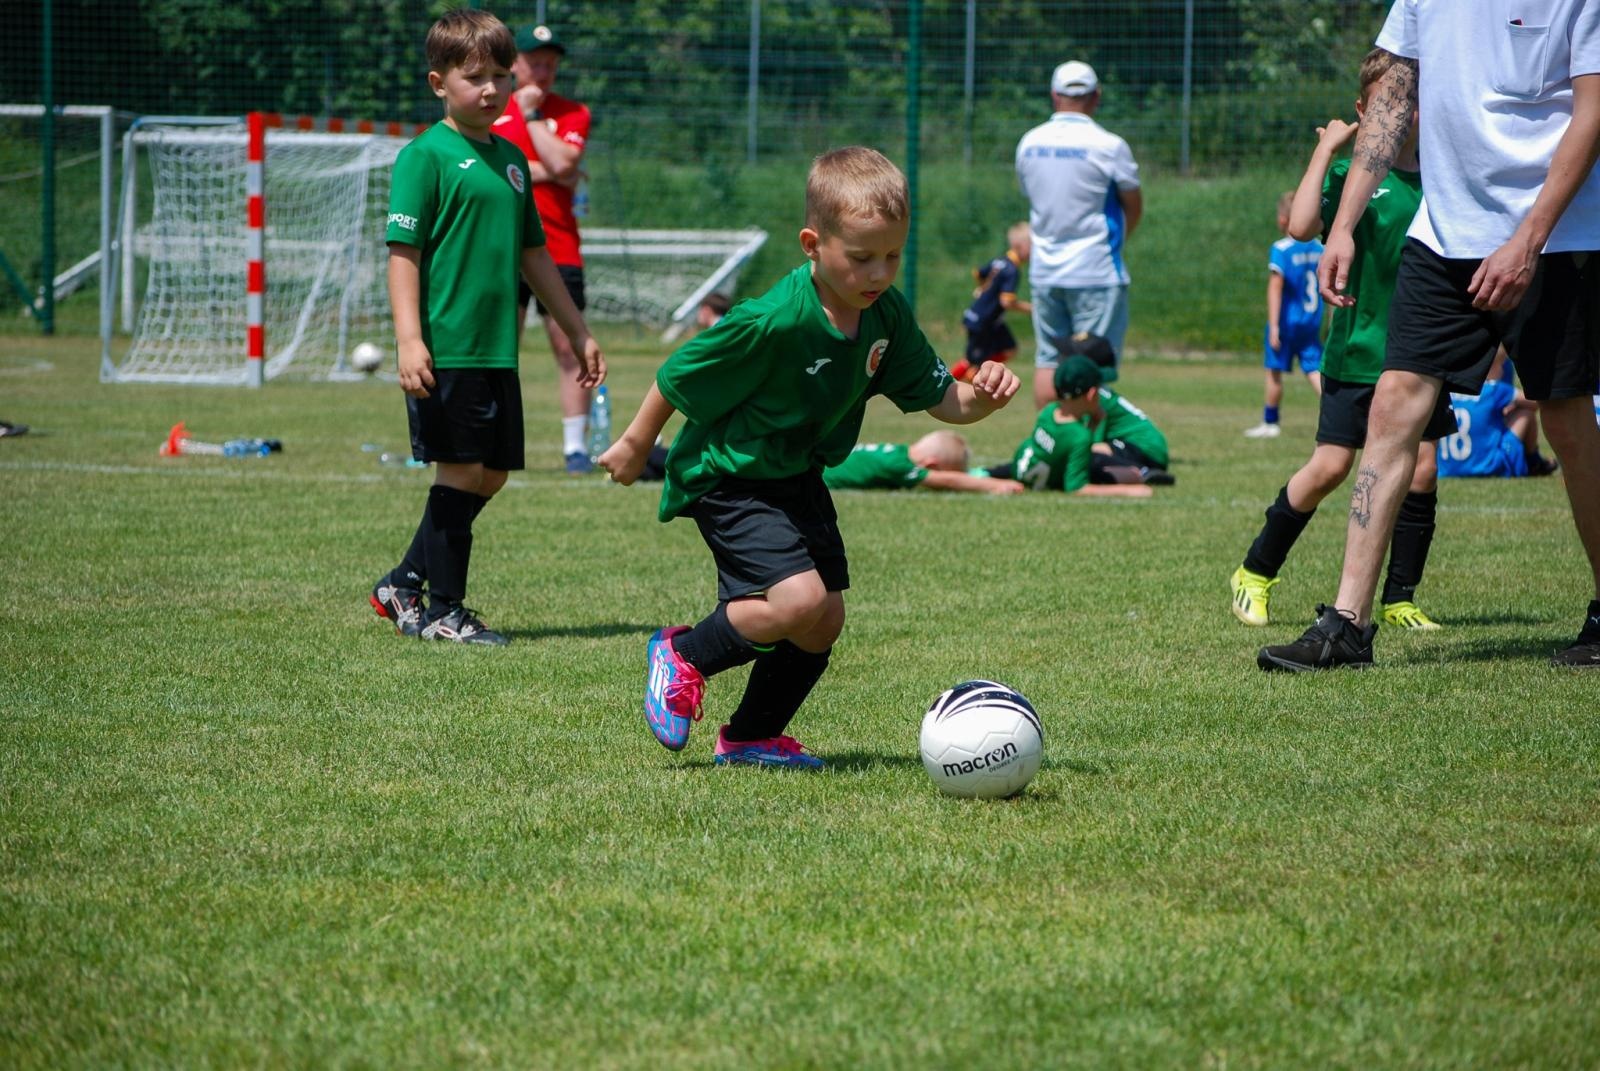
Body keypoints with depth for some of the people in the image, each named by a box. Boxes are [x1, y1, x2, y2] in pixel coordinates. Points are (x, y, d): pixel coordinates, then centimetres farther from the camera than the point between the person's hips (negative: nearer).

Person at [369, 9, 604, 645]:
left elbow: (532, 255, 23)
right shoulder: (425, 156, -7)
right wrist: (409, 339, -22)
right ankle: (444, 611, 4)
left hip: (498, 350, 8)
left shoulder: (512, 158, 15)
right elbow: (402, 252, -12)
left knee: (490, 475, 10)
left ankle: (403, 585, 22)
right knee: (460, 472, -5)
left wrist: (577, 331, 24)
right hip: (446, 349, -8)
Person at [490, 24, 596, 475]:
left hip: (558, 248, -1)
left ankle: (576, 447, -1)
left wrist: (532, 114, -8)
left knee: (570, 349, -4)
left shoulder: (572, 113, 4)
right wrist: (537, 172, -10)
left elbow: (561, 162, -13)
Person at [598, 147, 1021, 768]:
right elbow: (679, 378, -17)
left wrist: (980, 397, -25)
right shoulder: (773, 321, -30)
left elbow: (938, 398, -3)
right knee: (799, 600, -22)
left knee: (826, 619, 5)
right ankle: (683, 657, 3)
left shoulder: (887, 316, -8)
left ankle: (750, 737, 24)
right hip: (729, 478, -8)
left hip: (799, 481, 8)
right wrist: (636, 445, -4)